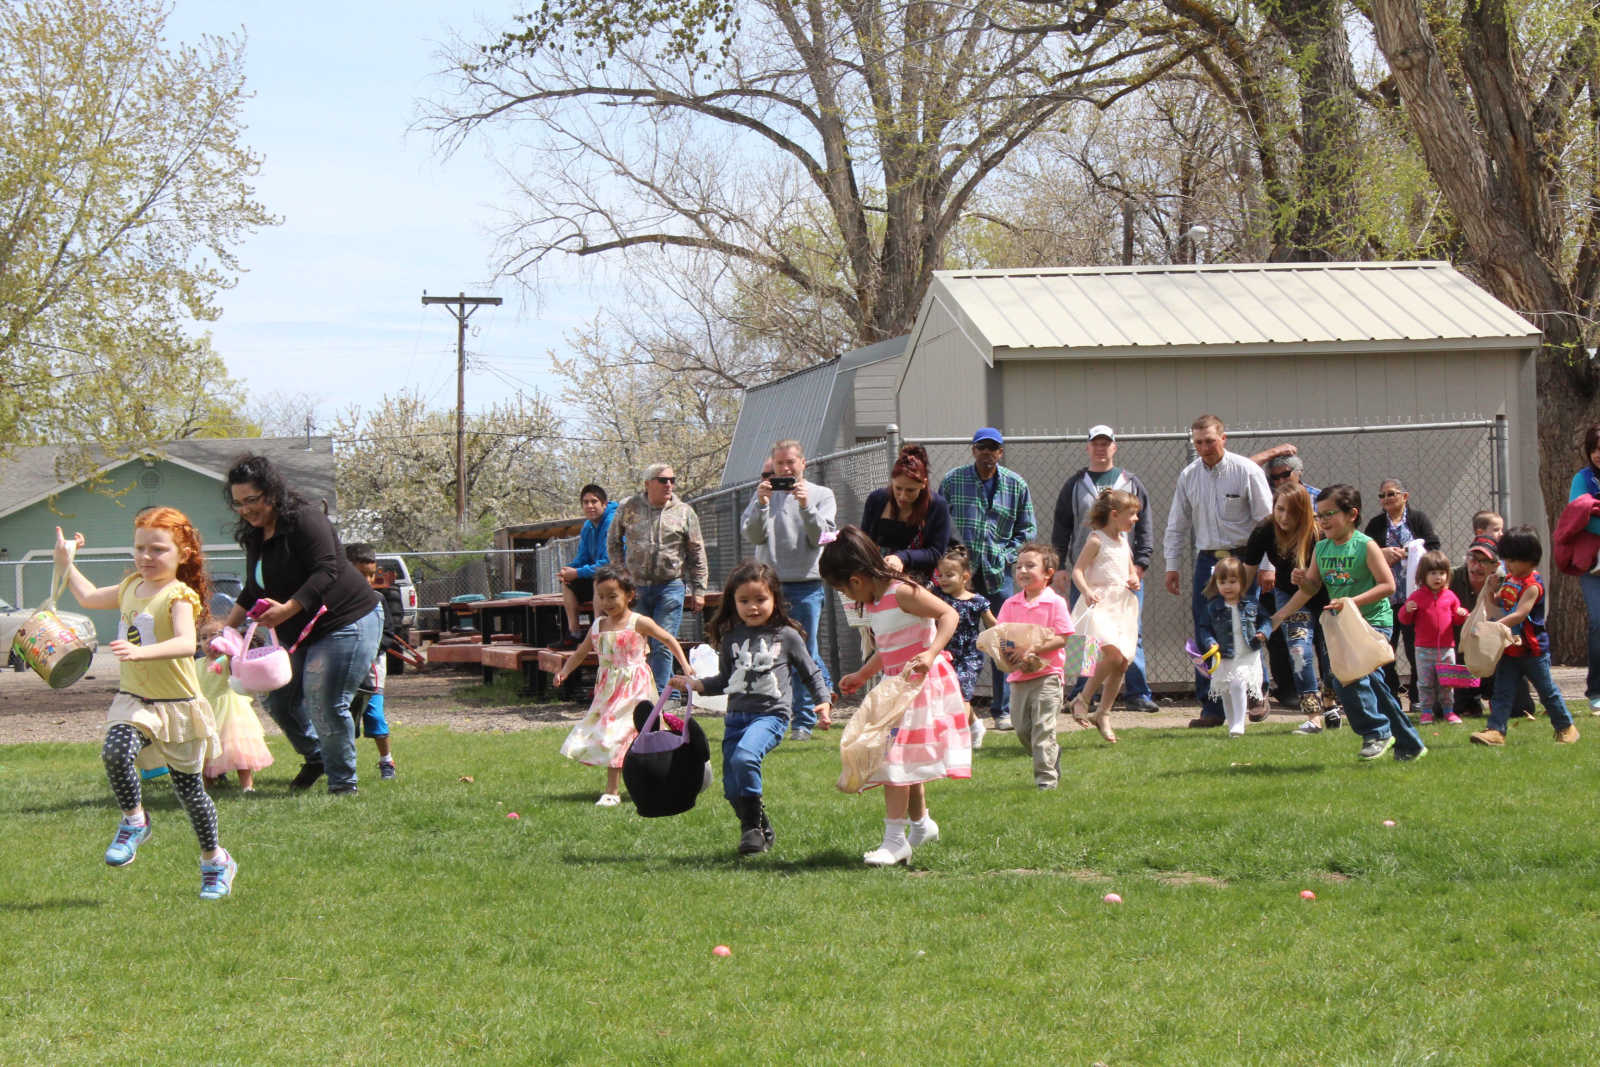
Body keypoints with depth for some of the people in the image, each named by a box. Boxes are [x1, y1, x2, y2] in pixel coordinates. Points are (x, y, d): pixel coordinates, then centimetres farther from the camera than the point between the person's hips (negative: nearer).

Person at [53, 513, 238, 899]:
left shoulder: (179, 595, -15)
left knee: (189, 789, 6)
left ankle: (215, 861, 26)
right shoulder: (130, 588, 8)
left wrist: (141, 652, -47)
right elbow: (89, 597, 29)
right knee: (115, 752, -26)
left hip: (176, 705, -5)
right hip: (133, 700, 5)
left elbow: (186, 643, -33)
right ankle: (133, 821, -3)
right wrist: (66, 562, 28)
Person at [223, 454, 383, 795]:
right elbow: (253, 590, 22)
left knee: (326, 704, -13)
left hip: (346, 622, -9)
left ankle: (343, 782, 2)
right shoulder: (254, 535, 10)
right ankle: (315, 759, 31)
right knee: (279, 701, 9)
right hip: (298, 632, 9)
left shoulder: (304, 520, -18)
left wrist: (287, 609, -35)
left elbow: (327, 571, -27)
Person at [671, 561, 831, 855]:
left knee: (743, 757, -31)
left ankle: (754, 824, -15)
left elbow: (812, 672, 12)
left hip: (771, 713, -5)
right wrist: (695, 684, 7)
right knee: (732, 788, 0)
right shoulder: (731, 638, 11)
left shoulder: (786, 636, 2)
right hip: (736, 716, 5)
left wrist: (823, 701, 0)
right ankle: (761, 831, 21)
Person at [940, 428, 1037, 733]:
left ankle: (1002, 709, 9)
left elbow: (1026, 530, 14)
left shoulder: (1016, 485, 6)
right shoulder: (952, 481, 4)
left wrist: (1007, 556, 0)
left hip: (998, 572, 1)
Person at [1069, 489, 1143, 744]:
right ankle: (1083, 699, -7)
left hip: (1123, 606, 8)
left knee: (1122, 663, 3)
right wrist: (1086, 591, -28)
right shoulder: (1096, 540, -7)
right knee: (1113, 654, -24)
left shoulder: (1124, 541, 16)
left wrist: (1134, 580, 4)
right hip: (1099, 606, -8)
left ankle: (1103, 714, 15)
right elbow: (1077, 570, -11)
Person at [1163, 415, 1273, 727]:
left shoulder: (1246, 471, -5)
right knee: (1205, 636, 0)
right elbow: (1177, 525, 15)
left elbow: (1265, 520, -4)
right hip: (1207, 559, 4)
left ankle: (1257, 697, 12)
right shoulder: (1188, 476, 8)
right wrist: (1171, 565, 10)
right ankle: (1212, 709, 4)